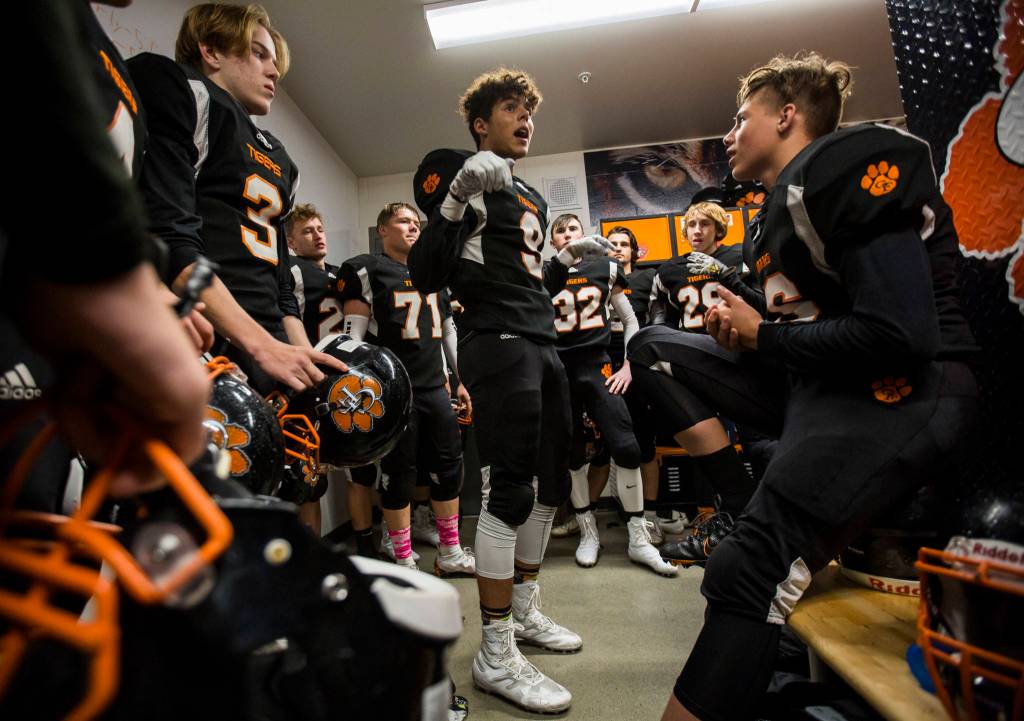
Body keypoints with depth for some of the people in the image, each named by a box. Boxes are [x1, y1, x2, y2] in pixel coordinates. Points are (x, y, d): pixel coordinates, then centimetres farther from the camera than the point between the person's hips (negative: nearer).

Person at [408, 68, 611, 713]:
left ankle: (524, 610, 29)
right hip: (499, 343, -9)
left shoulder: (532, 198, 26)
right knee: (510, 488, -10)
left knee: (551, 483, 12)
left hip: (543, 344, 9)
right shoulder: (457, 172, 2)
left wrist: (570, 260, 16)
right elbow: (426, 277, -10)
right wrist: (457, 196, -20)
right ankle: (496, 655, 4)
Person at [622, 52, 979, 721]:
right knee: (654, 347, 7)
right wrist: (739, 320, 0)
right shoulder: (783, 203, 16)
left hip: (899, 389, -10)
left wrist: (761, 336, -10)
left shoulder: (846, 169, -12)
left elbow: (902, 335, -22)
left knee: (748, 566, -27)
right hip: (818, 379, 10)